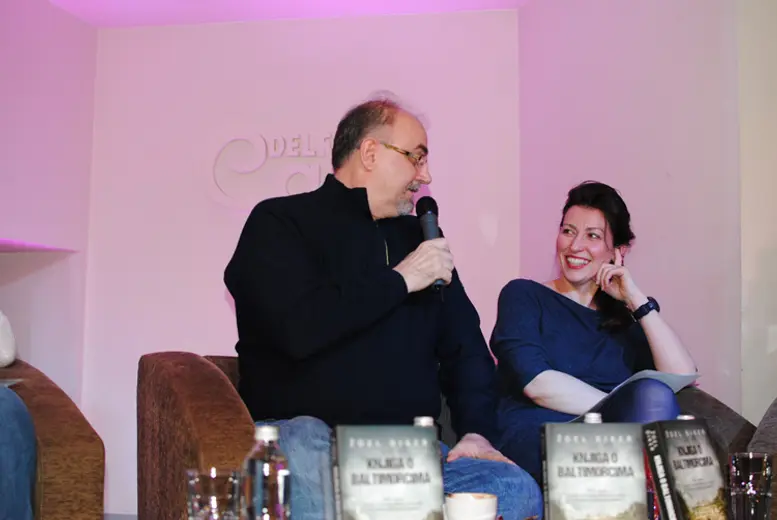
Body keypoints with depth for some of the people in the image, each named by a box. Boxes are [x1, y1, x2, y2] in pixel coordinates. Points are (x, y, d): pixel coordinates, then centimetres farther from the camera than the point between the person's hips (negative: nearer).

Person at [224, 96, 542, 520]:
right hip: (306, 432, -5)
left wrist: (476, 431, 1)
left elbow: (464, 343, 18)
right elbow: (299, 330, -18)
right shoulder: (279, 223, 1)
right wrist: (399, 279, -9)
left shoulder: (416, 236, 20)